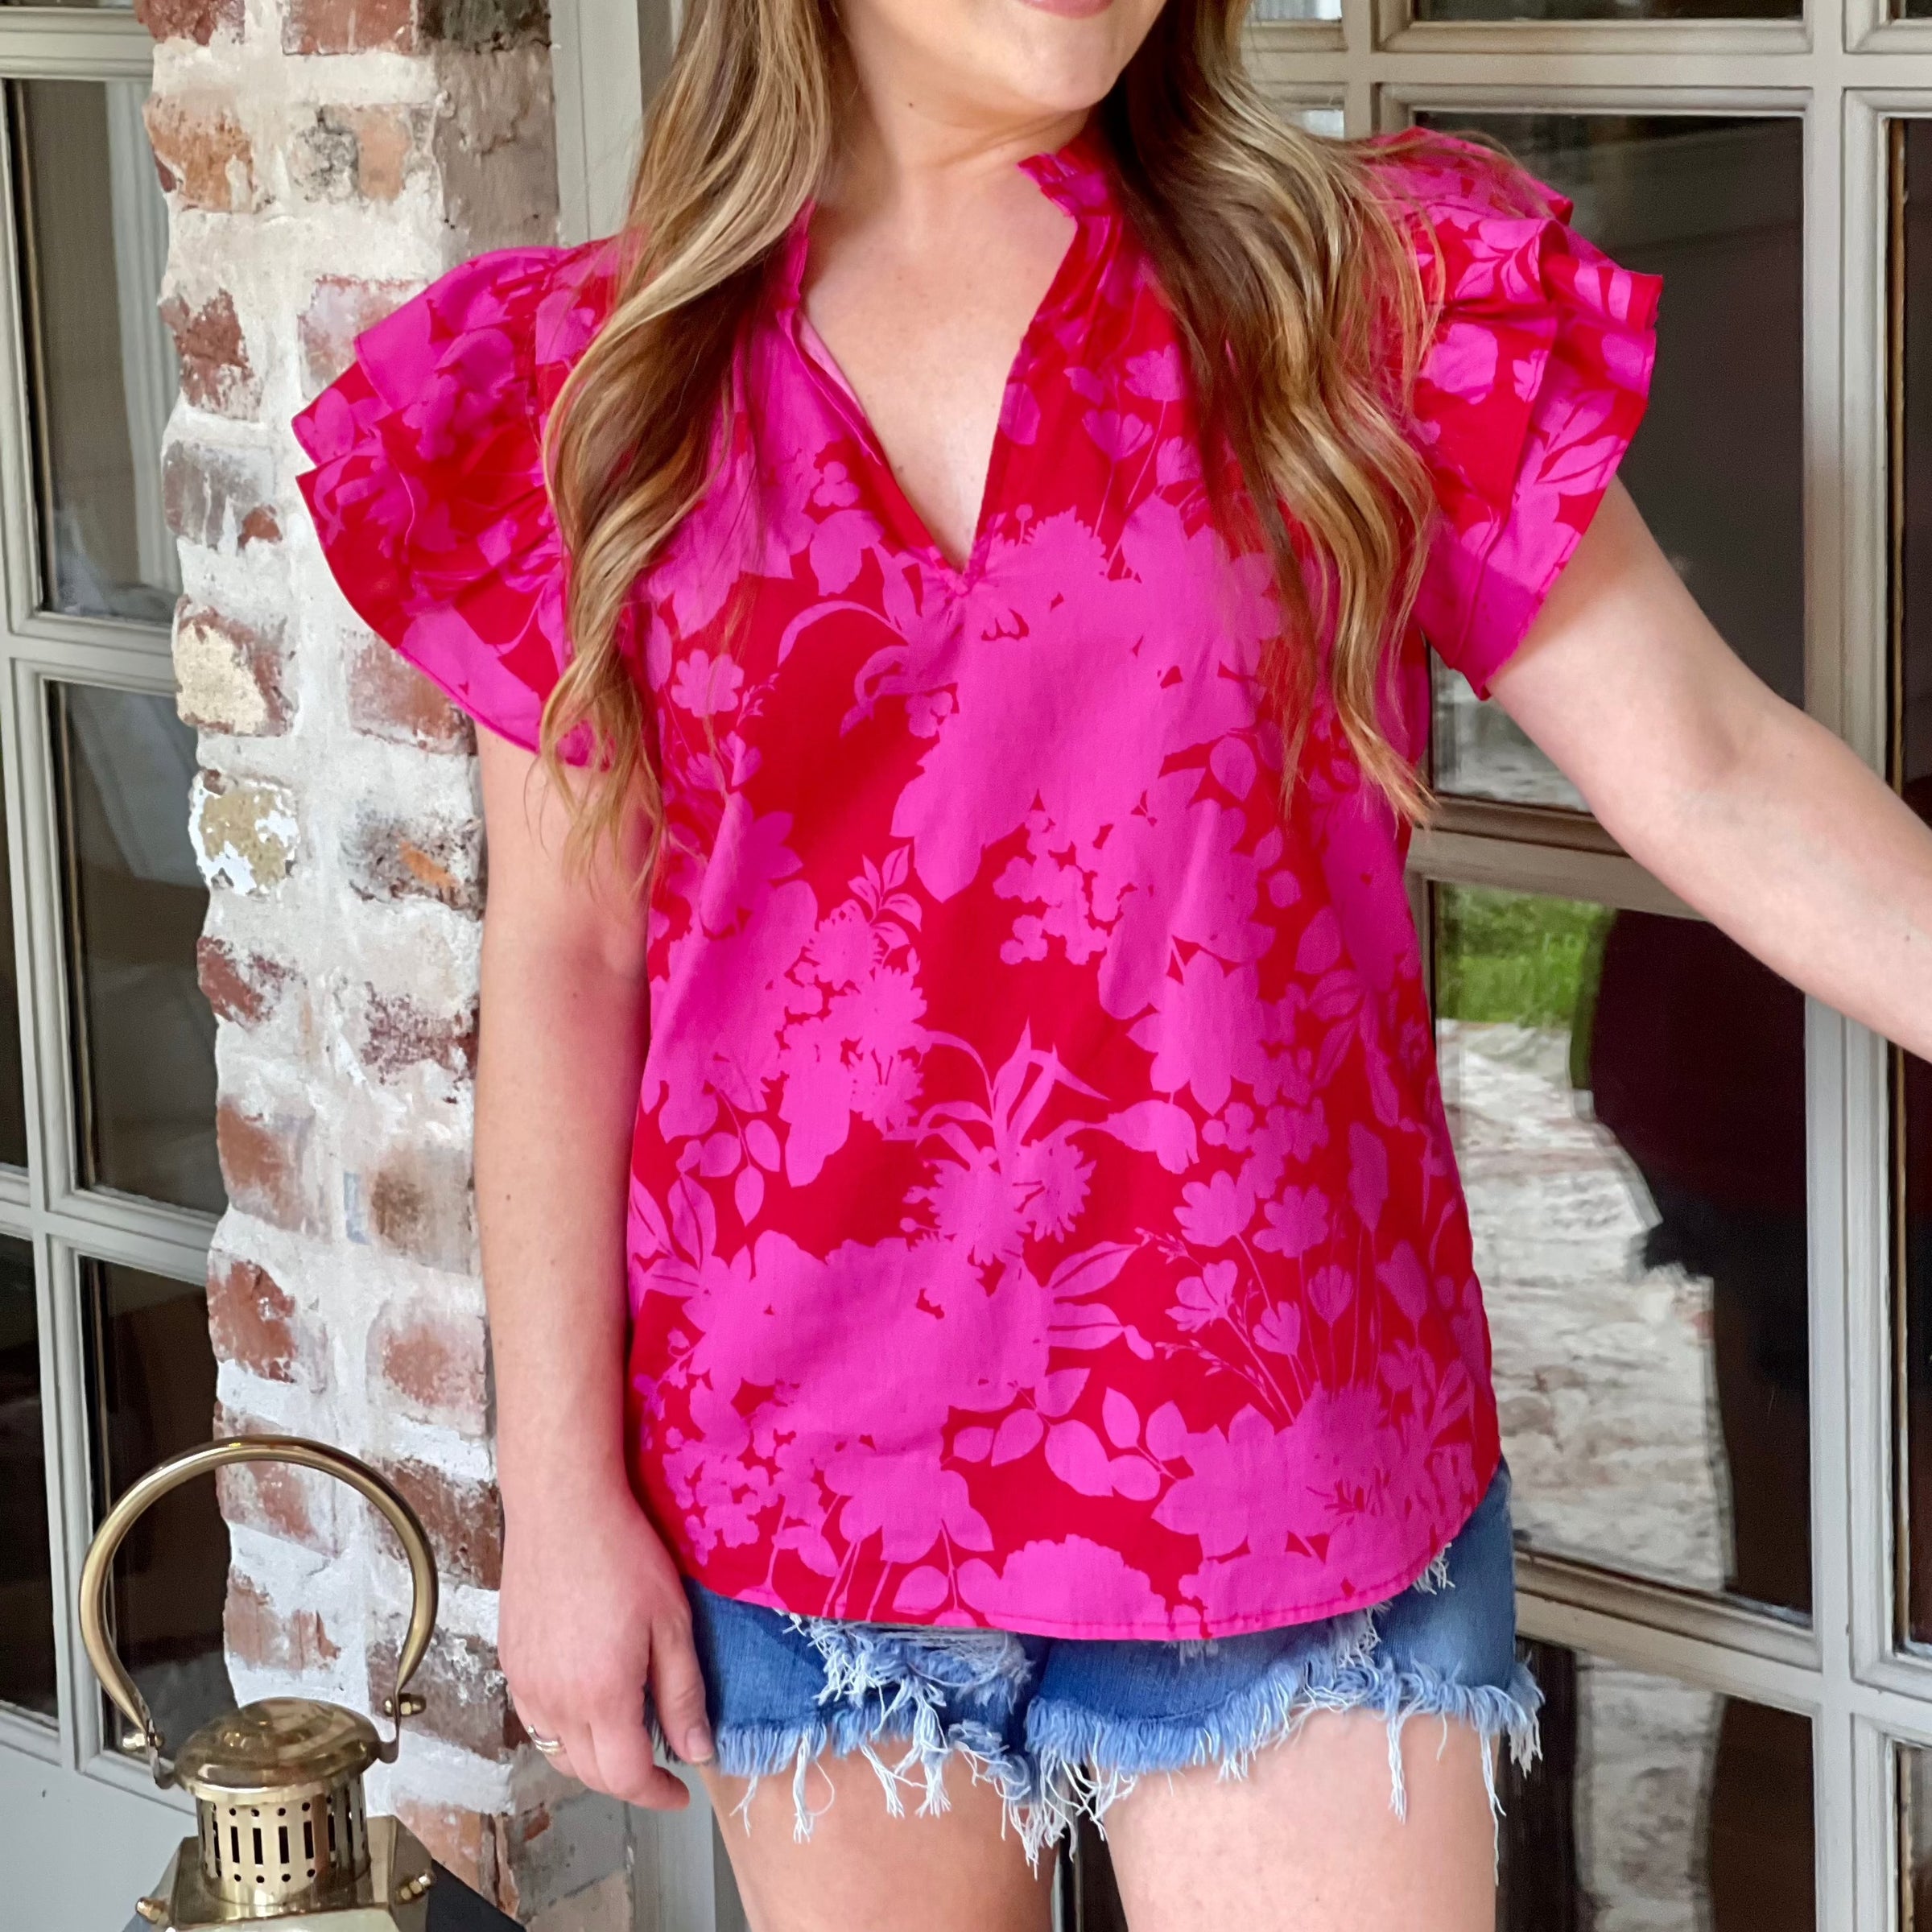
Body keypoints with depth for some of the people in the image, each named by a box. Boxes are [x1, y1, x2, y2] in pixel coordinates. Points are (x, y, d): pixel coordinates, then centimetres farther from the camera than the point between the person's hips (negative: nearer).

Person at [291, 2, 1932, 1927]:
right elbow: (561, 966, 1)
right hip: (809, 1464, 1)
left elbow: (1715, 777, -5)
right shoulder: (598, 376, 1)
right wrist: (558, 1499, 0)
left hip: (1289, 1462, -1)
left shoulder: (1368, 290, -1)